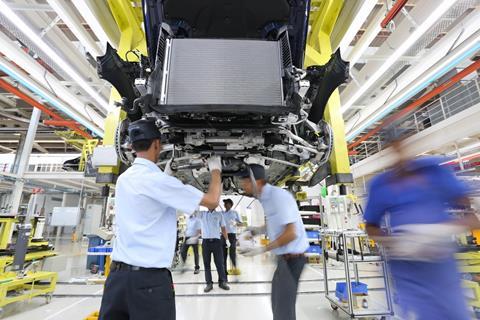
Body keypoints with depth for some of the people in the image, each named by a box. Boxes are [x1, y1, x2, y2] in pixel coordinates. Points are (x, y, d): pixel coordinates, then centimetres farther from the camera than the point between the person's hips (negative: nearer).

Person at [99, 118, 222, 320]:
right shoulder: (156, 179, -19)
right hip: (150, 278, -8)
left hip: (117, 273, 8)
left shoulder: (124, 178, 5)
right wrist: (216, 169, 1)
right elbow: (212, 200, -14)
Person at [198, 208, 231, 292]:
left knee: (219, 263, 3)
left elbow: (223, 228, 10)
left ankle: (222, 282, 14)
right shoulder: (202, 214, 7)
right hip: (205, 241, 0)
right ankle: (209, 283, 13)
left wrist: (227, 240, 5)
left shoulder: (219, 214, 8)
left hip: (216, 241, 0)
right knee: (207, 264, 4)